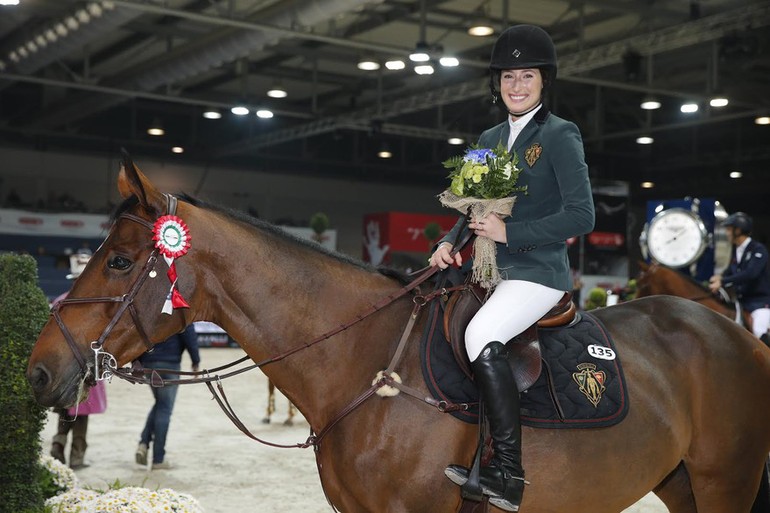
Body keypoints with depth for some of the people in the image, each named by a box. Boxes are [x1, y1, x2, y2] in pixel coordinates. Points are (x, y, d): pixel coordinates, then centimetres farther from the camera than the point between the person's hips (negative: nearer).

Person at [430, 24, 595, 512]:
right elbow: (476, 209, 20)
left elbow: (581, 216, -13)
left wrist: (508, 232, -16)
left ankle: (509, 473, -25)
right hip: (492, 269, 8)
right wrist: (450, 242, -1)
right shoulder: (490, 139, 15)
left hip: (538, 271, -8)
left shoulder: (560, 135, -5)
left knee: (481, 335, -30)